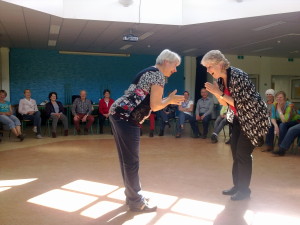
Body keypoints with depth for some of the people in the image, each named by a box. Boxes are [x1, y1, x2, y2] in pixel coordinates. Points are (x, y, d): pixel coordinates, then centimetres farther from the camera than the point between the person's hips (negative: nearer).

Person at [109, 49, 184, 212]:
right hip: (126, 118, -10)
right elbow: (155, 106, -12)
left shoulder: (149, 72, 21)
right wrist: (170, 100, 6)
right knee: (132, 161, 0)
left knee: (127, 159, 17)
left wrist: (169, 100, 20)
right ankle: (136, 201, 13)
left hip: (118, 114, 10)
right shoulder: (158, 75, -7)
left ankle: (132, 195, 30)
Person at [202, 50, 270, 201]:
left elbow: (241, 102, -26)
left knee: (243, 154, -6)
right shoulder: (220, 79, 1)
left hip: (253, 117, -9)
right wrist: (216, 93, -11)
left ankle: (244, 190, 10)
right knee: (235, 150, 11)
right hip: (239, 118, 9)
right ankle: (237, 186, 25)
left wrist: (220, 93, -28)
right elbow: (225, 103, 7)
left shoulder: (237, 75, -24)